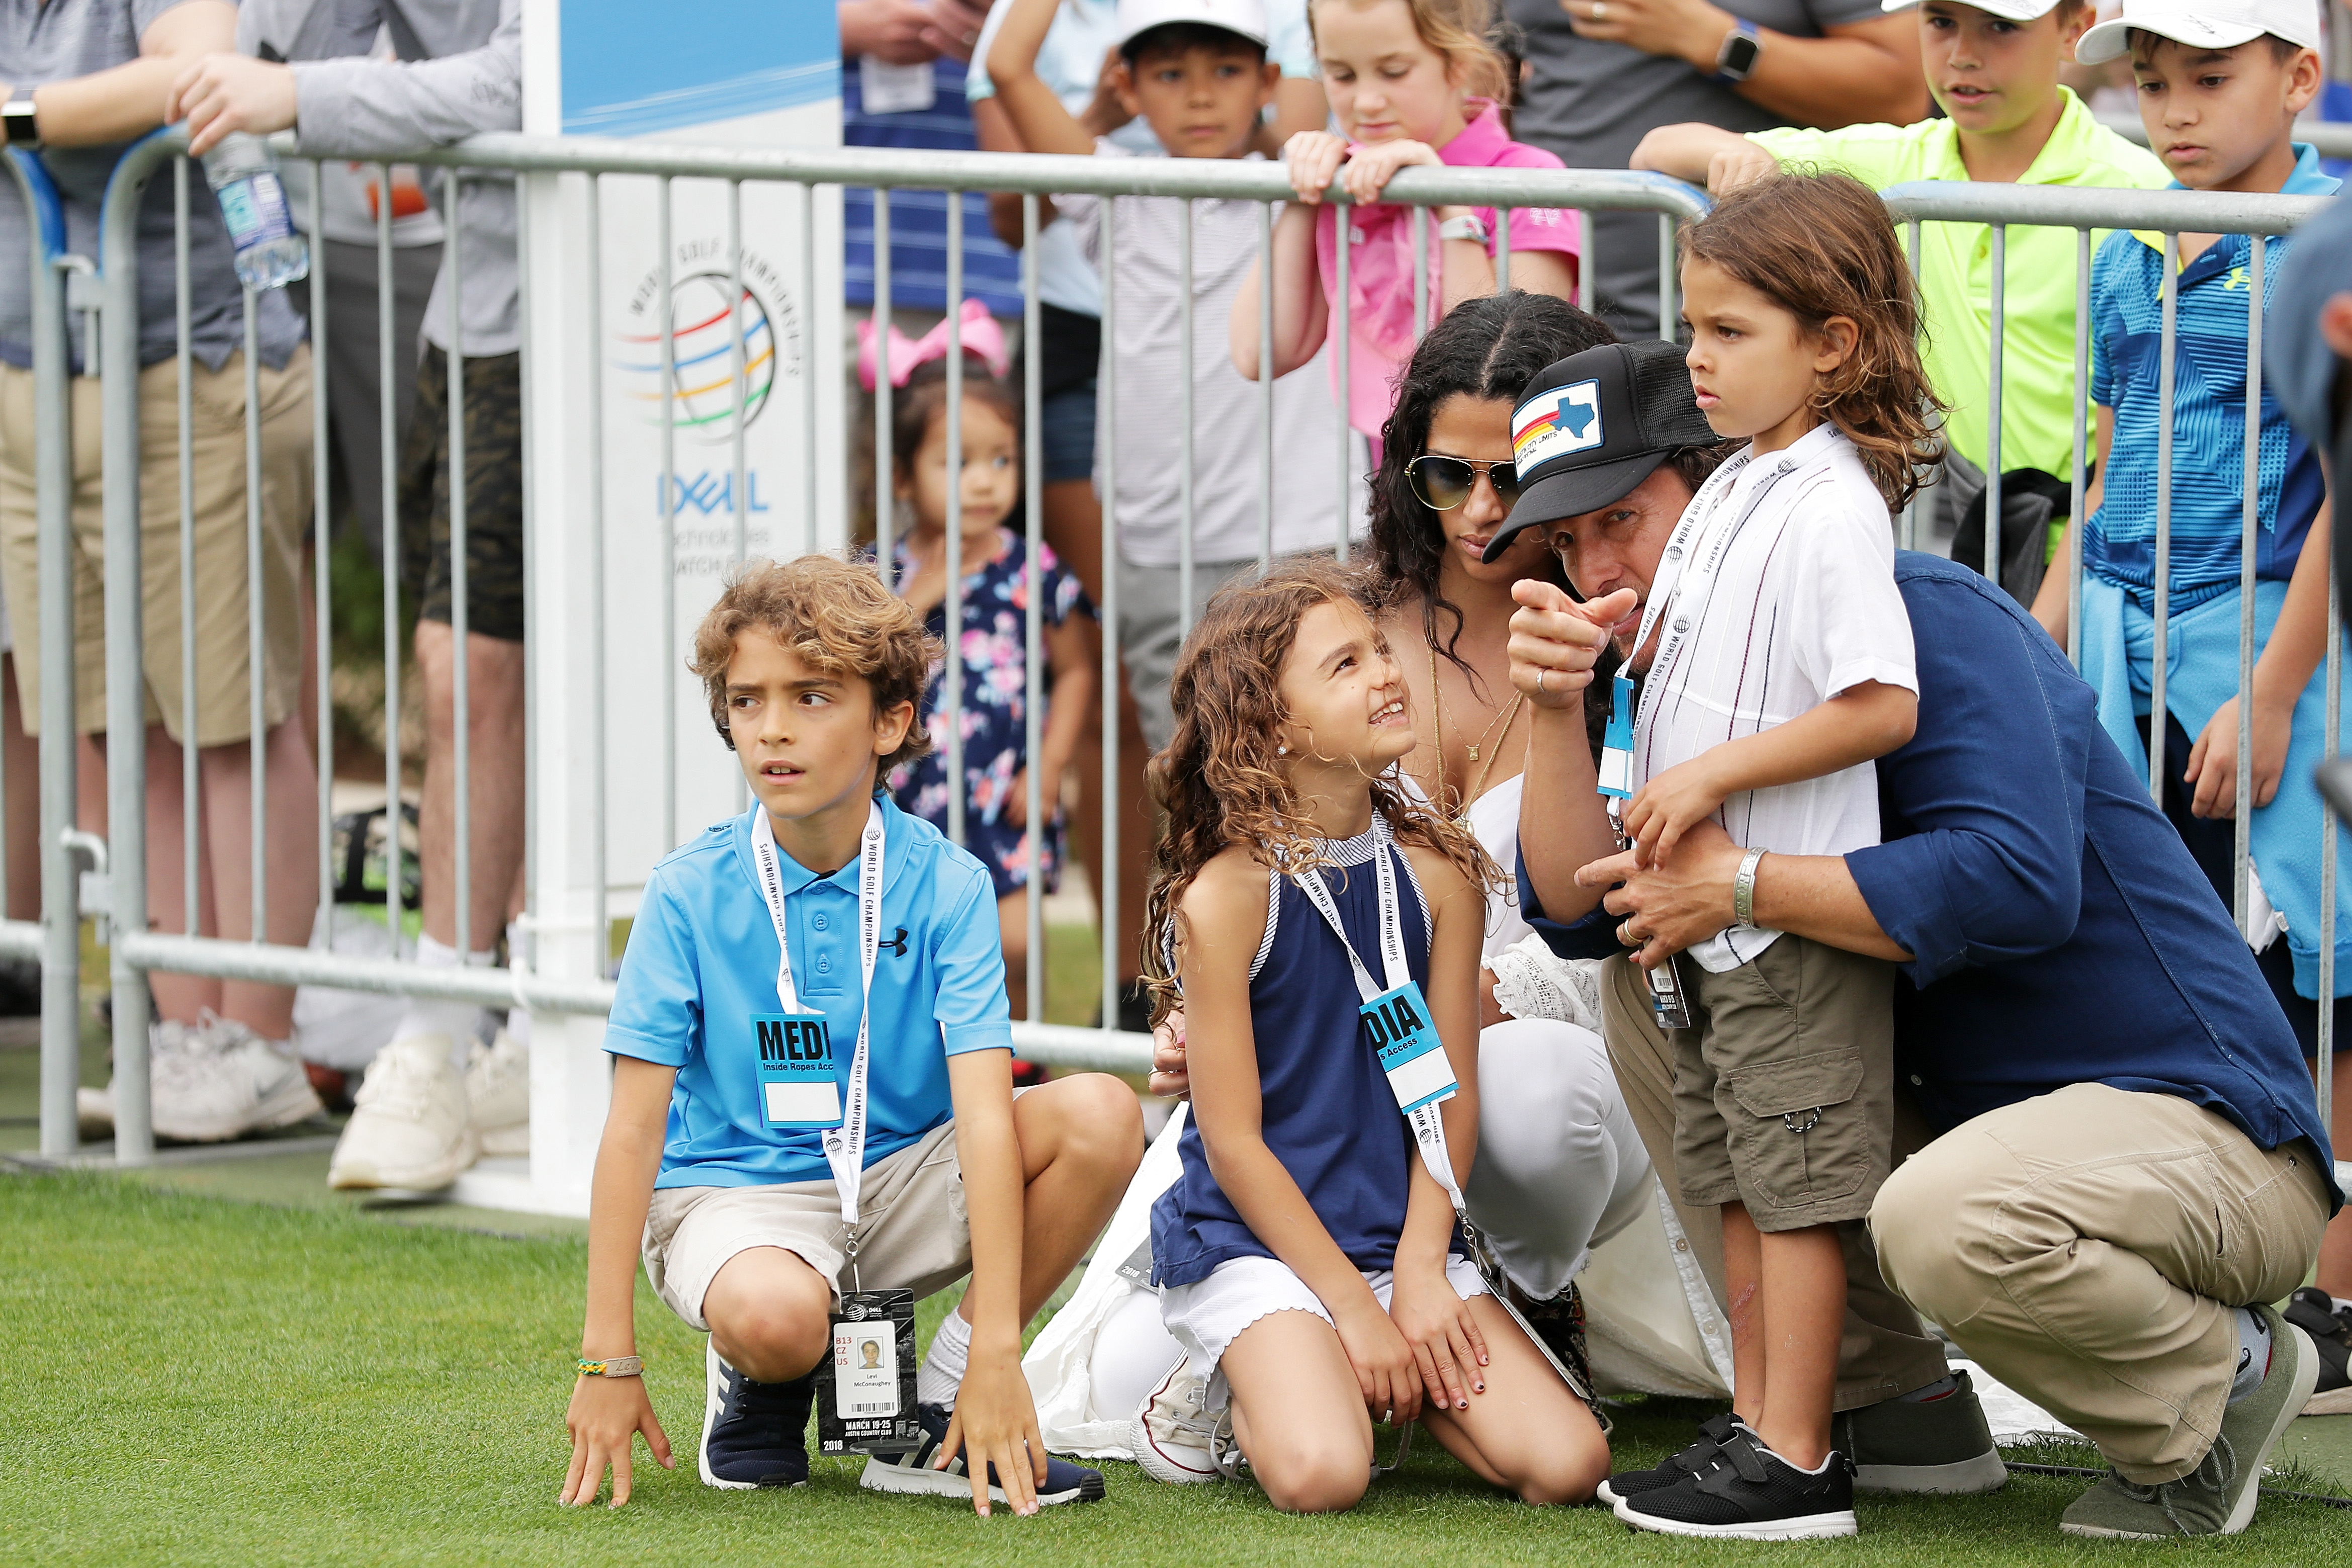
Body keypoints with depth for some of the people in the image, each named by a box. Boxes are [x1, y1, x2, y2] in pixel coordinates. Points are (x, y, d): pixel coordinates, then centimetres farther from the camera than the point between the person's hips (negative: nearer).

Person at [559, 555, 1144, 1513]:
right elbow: (634, 1127, -11)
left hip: (899, 1183, 3)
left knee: (1100, 1116, -22)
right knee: (773, 1313, -39)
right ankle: (761, 1385, 3)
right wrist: (607, 1361, -16)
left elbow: (983, 1113, -18)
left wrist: (994, 1351, -27)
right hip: (731, 1195, -3)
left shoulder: (946, 886, -9)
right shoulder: (692, 894, -10)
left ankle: (932, 1417, -9)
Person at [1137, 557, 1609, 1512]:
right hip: (1252, 1244, -5)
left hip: (1400, 1235, 5)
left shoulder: (1438, 876, 1)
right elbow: (1233, 1143, -11)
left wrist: (1420, 1273, -9)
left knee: (1564, 1465, -13)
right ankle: (1235, 1393, 5)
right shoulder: (1227, 896, -13)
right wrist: (1354, 1308, -13)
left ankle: (1381, 1384, 14)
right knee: (1318, 1476, -30)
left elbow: (1451, 1098, 4)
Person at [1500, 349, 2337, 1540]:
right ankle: (1886, 1403, 6)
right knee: (1650, 981, 3)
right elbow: (1578, 912, 0)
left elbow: (2017, 880, -30)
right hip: (1965, 1111, 9)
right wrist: (1559, 711, -15)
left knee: (1945, 1220, -38)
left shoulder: (1926, 615, -16)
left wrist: (1741, 885, -23)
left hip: (2202, 1130, -9)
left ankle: (2223, 1378, -4)